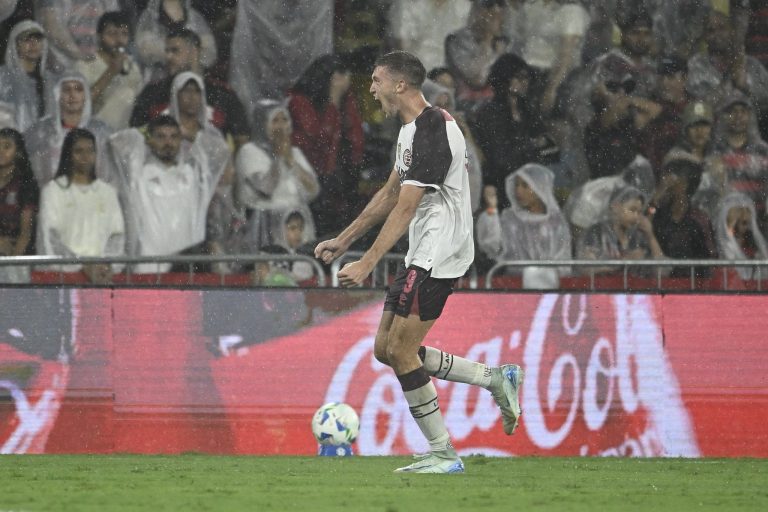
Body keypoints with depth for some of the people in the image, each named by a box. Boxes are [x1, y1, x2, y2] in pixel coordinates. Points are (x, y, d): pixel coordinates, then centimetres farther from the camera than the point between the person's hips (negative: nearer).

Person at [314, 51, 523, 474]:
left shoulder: (432, 133, -19)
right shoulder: (411, 129, 14)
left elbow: (405, 209, -23)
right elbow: (390, 195, 24)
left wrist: (366, 265, -24)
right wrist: (343, 241, 25)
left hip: (437, 256, -10)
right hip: (423, 256, 10)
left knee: (400, 352, -8)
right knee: (386, 349, 9)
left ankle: (443, 454, -1)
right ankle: (496, 379, 14)